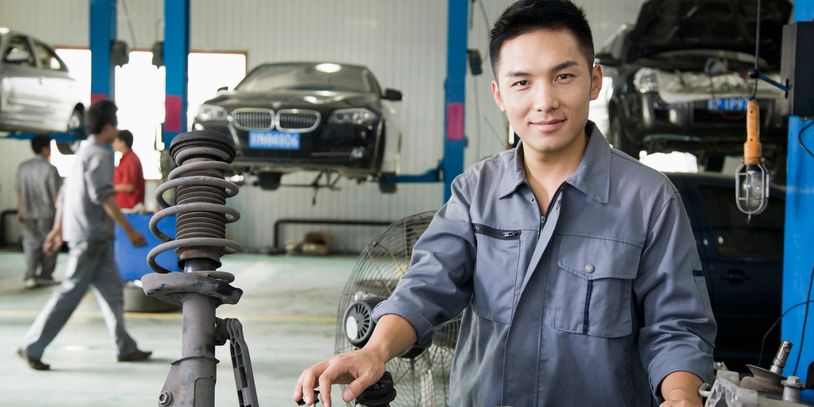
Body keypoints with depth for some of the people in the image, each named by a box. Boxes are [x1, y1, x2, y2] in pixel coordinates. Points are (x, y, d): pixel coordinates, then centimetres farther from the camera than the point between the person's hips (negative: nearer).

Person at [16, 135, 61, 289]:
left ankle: (30, 276, -1)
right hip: (47, 212, -4)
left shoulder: (22, 167, 2)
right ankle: (45, 276, 11)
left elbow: (19, 192, 7)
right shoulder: (50, 169, -13)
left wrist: (20, 211, 16)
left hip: (28, 213, 4)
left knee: (31, 243, 8)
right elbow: (55, 194, -12)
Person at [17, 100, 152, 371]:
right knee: (72, 291, -6)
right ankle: (32, 347, -1)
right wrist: (129, 231, -20)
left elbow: (65, 192, 21)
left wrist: (57, 229, 24)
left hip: (96, 236, 10)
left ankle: (125, 347, 14)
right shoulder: (98, 154, -12)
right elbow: (104, 196, -21)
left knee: (111, 290, 10)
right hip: (91, 234, -10)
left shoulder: (85, 151, 17)